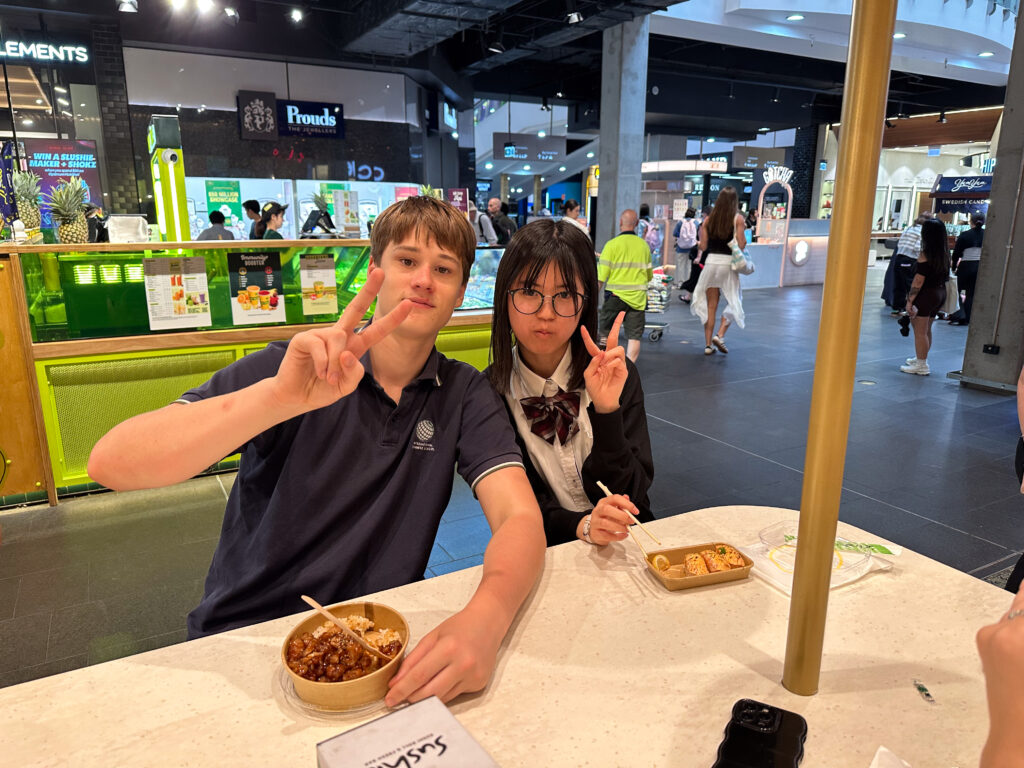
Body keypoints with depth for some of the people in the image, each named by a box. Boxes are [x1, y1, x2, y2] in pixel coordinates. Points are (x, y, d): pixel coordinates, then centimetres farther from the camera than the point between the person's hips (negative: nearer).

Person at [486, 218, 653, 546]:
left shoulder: (619, 375, -3)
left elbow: (629, 498, -7)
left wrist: (606, 411, -21)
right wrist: (581, 525, -25)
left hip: (627, 554, 2)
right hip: (542, 560, -1)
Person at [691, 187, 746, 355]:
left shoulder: (709, 219, 5)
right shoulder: (738, 218, -3)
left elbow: (703, 246, 4)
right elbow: (741, 245, -8)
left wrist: (698, 243, 25)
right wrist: (744, 240, 12)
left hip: (711, 261, 3)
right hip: (728, 262, -3)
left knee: (710, 305, 9)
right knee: (733, 302, 12)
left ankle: (708, 344, 9)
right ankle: (720, 335, -5)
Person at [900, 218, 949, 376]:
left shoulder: (925, 255, -18)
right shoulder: (945, 253, 5)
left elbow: (919, 280, -18)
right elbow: (945, 276, 8)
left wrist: (910, 300, -15)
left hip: (926, 294, -8)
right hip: (940, 292, 8)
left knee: (920, 331, 1)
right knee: (926, 329, 21)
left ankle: (921, 365, 5)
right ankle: (921, 358, 33)